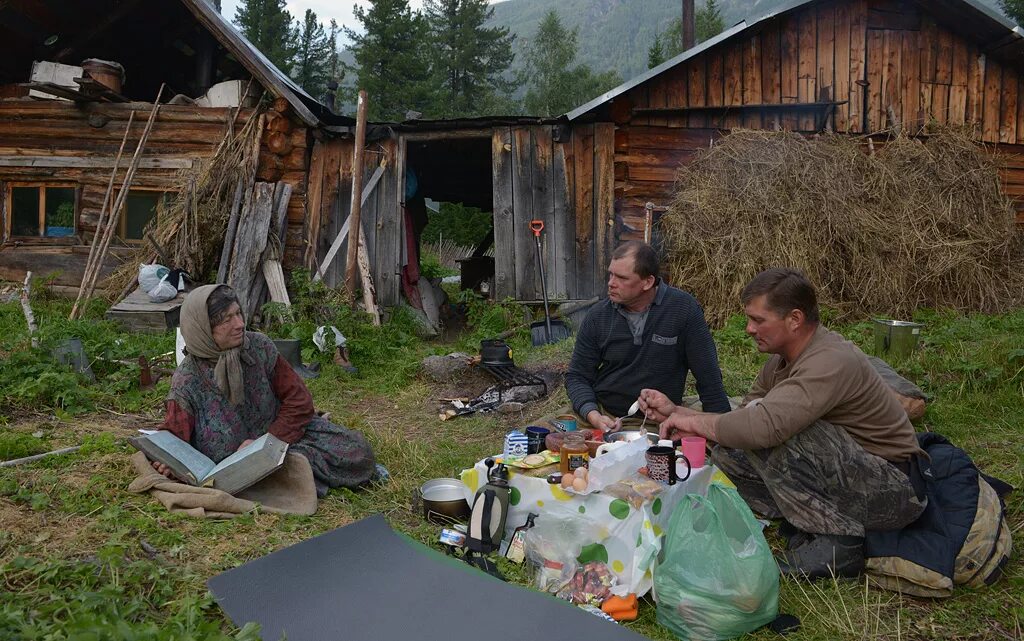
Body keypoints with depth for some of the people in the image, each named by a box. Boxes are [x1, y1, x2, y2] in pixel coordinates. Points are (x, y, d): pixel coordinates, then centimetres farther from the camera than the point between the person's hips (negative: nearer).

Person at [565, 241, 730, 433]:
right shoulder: (598, 316, 0)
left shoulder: (684, 309, -9)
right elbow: (577, 376, 4)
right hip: (601, 412, 3)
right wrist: (592, 415, -13)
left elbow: (709, 378, -4)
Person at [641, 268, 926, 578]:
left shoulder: (832, 361, -27)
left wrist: (694, 423, -24)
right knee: (728, 452, -2)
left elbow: (765, 425, -40)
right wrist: (675, 412, 0)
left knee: (771, 435, -30)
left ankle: (838, 541, -16)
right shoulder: (781, 361, 3)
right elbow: (741, 421, 9)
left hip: (891, 490, -9)